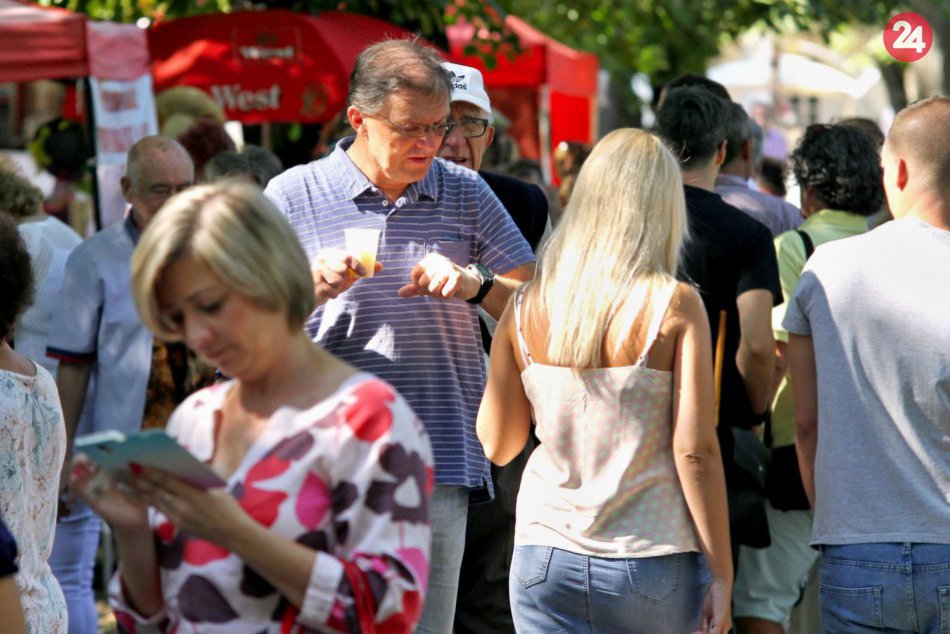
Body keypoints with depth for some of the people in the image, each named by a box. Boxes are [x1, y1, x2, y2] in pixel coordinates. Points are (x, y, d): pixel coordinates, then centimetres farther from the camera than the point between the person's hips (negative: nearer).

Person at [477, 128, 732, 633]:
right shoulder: (675, 306, -7)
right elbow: (695, 449, -10)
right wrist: (721, 572, -4)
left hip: (543, 560, 2)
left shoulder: (526, 306, 1)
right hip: (652, 562, -2)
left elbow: (497, 445, 8)